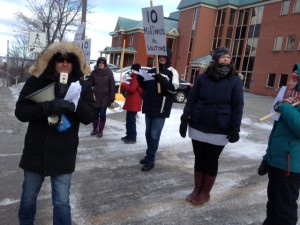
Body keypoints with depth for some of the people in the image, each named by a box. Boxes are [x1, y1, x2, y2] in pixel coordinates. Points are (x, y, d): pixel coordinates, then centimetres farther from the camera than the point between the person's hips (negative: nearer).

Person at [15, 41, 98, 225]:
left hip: (64, 154, -1)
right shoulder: (36, 81, -5)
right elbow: (20, 111, -11)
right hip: (35, 151, 2)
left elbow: (90, 117, -7)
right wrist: (47, 107, -28)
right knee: (28, 197, 21)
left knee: (62, 202, 6)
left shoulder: (82, 86, -4)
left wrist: (75, 105, -27)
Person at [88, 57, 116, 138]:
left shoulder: (109, 73, -5)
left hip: (105, 98, -2)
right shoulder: (94, 72, -1)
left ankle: (100, 130, 19)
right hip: (95, 97, 2)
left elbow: (112, 86, -5)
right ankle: (95, 129, 29)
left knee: (102, 115, 4)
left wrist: (112, 99, -8)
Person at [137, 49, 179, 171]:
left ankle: (150, 159, 3)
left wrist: (162, 80, -29)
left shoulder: (172, 72, -3)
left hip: (161, 109, -6)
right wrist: (140, 80, -1)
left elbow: (173, 88, -15)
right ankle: (149, 155, 27)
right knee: (148, 133, 14)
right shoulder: (151, 71, 15)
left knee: (154, 135, -4)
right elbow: (145, 87, 19)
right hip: (149, 107, 6)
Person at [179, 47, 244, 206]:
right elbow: (191, 100, 2)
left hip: (219, 131, -2)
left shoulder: (235, 81, -3)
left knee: (211, 161, 10)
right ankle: (197, 189, 30)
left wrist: (235, 129, -8)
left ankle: (205, 193, 26)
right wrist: (184, 120, -2)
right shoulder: (202, 78, 0)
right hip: (197, 127, 2)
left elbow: (238, 106, -4)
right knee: (199, 159, 13)